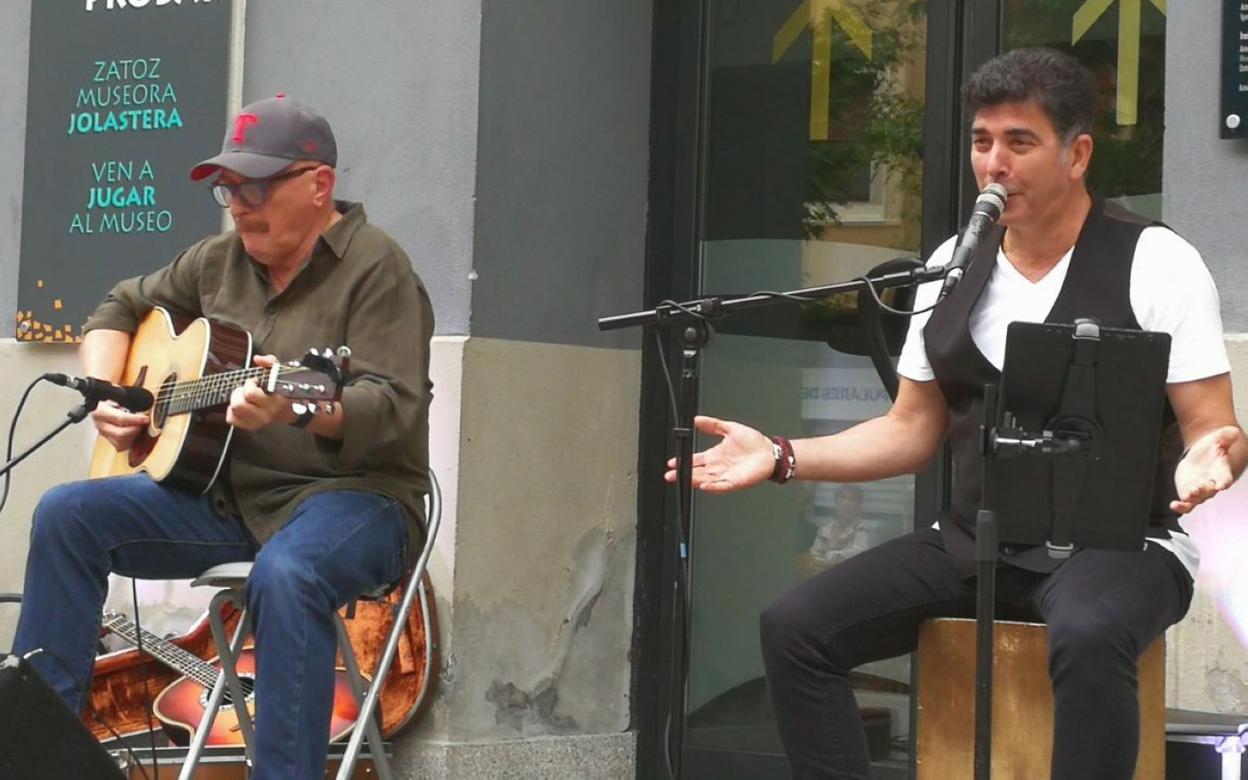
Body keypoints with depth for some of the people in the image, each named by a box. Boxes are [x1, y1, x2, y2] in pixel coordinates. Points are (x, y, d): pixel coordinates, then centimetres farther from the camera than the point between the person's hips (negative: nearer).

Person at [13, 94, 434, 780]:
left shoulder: (375, 269, -10)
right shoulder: (220, 261, 11)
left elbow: (391, 409, -21)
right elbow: (122, 307, 26)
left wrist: (304, 410, -41)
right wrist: (104, 394, 6)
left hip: (352, 492, -7)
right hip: (224, 491, 7)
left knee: (285, 575, -40)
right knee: (66, 514, -8)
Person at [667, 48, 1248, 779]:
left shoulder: (1154, 262, -7)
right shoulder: (952, 267, 8)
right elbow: (913, 430, 15)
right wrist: (782, 457, 2)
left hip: (1118, 547, -5)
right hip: (975, 545, 6)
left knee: (1088, 637, -39)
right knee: (797, 627, -12)